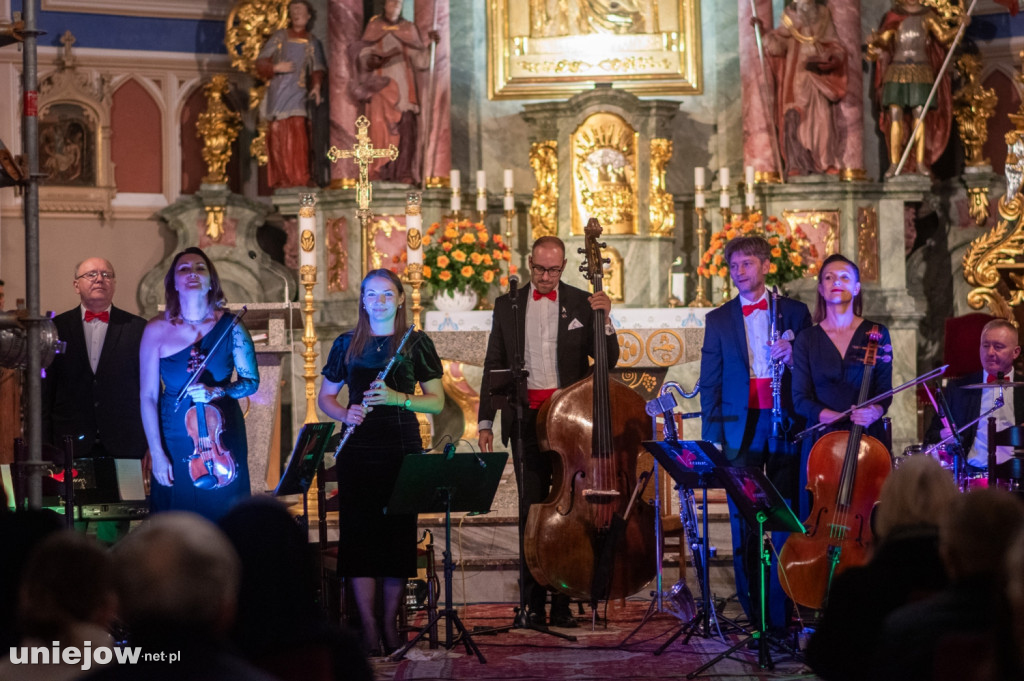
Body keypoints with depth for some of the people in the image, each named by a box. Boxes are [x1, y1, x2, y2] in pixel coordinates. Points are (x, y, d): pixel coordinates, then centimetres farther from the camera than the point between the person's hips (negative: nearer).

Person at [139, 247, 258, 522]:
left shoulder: (229, 326, -3)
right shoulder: (157, 329, -5)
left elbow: (251, 381, 4)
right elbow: (148, 396, -3)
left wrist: (216, 392, -16)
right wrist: (157, 454, -8)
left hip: (223, 438, 0)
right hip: (174, 441, 0)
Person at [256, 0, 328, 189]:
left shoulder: (312, 42, 14)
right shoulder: (279, 37, 11)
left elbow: (318, 69, 5)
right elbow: (261, 62, 8)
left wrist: (317, 86, -14)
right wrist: (276, 68, -12)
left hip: (300, 93, 0)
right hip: (279, 91, 0)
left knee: (299, 134, -12)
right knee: (279, 135, -5)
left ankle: (300, 178, -14)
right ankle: (281, 179, -4)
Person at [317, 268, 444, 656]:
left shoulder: (416, 344, 7)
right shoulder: (347, 344, 11)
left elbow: (437, 401, 4)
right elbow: (325, 397, 15)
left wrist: (398, 398, -13)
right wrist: (345, 414, -6)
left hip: (402, 449, -1)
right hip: (358, 451, 1)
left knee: (399, 534, -2)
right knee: (359, 534, -6)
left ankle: (390, 624, 7)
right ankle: (368, 627, -3)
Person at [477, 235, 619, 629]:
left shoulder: (581, 303, 6)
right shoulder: (507, 305, 10)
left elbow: (608, 360, 2)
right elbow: (494, 366, 12)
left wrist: (604, 320, -14)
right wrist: (485, 420, 6)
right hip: (527, 416, 0)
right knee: (532, 508, 0)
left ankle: (563, 600, 5)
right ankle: (534, 601, 2)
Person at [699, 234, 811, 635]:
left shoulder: (794, 312, 9)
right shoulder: (718, 320, 12)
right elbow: (710, 383, 9)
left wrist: (793, 357, -12)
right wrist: (710, 436, 0)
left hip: (785, 424, -1)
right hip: (739, 426, 1)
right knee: (742, 520, -1)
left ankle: (783, 611, 1)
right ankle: (753, 610, 5)